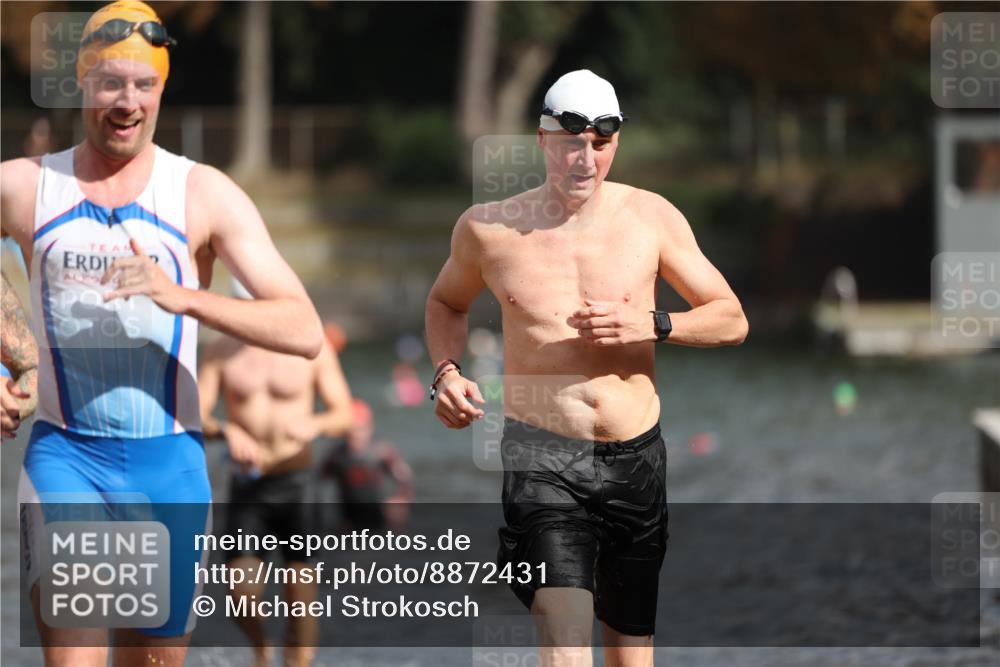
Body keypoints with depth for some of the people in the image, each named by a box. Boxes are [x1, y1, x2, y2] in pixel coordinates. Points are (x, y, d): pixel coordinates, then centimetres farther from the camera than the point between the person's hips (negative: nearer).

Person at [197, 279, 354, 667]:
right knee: (242, 592, -10)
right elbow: (194, 418, -2)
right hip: (247, 486, 1)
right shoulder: (221, 354, 4)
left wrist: (315, 425, -24)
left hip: (297, 480, -1)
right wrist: (226, 431, -24)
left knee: (300, 590, -6)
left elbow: (344, 414, -1)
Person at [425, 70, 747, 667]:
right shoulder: (488, 227, 1)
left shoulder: (651, 217, 1)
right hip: (540, 454, -2)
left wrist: (650, 324, -12)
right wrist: (447, 372, 2)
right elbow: (446, 303, 22)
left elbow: (732, 320, 6)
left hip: (635, 459, 3)